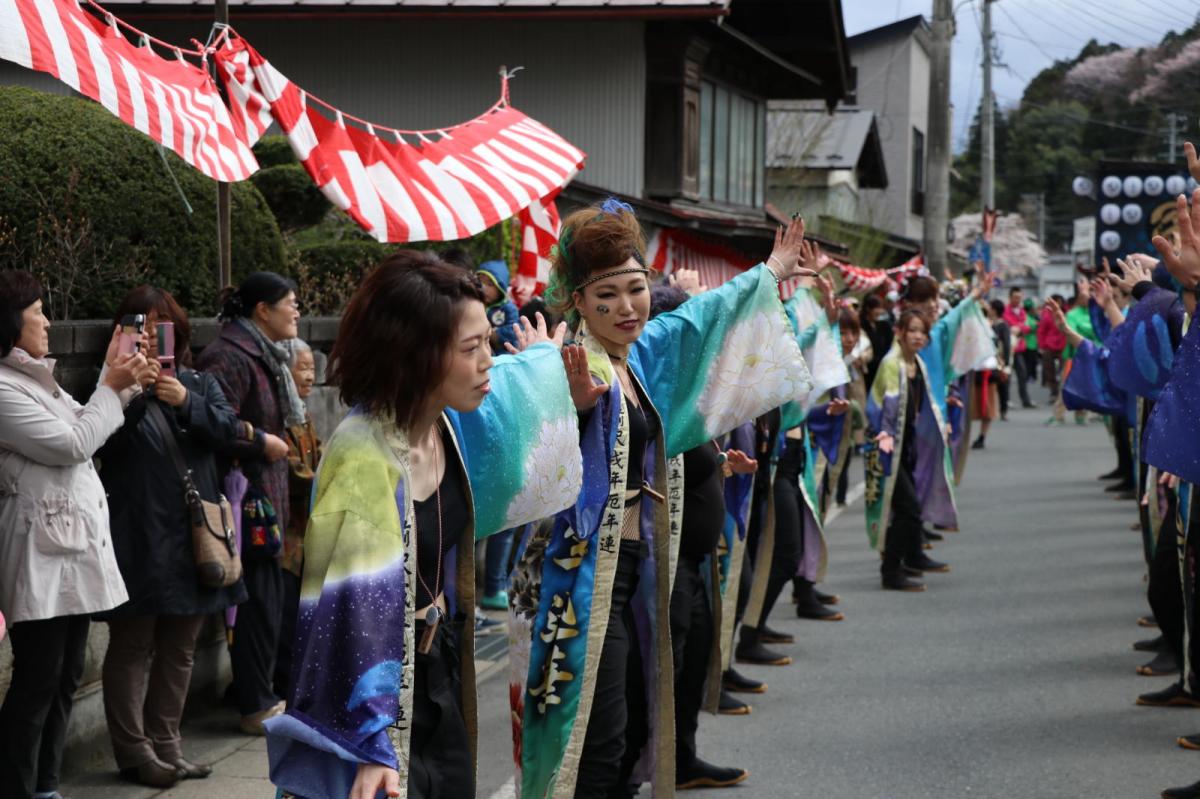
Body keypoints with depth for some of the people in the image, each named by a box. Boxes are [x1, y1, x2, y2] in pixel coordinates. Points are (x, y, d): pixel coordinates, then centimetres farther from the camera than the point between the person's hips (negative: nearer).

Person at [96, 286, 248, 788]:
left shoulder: (199, 384, 11)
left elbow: (228, 429, -5)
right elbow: (105, 439, -18)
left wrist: (186, 402, -21)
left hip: (192, 535, 5)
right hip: (137, 536, -5)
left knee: (179, 649, 12)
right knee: (132, 646, 1)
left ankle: (166, 744, 22)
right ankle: (133, 751, 6)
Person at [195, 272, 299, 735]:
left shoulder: (264, 357, 17)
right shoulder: (230, 358, -17)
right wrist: (264, 442, -17)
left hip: (265, 497, 11)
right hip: (246, 498, -11)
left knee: (266, 597, 15)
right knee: (258, 599, -6)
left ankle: (261, 695, 25)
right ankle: (256, 707, 2)